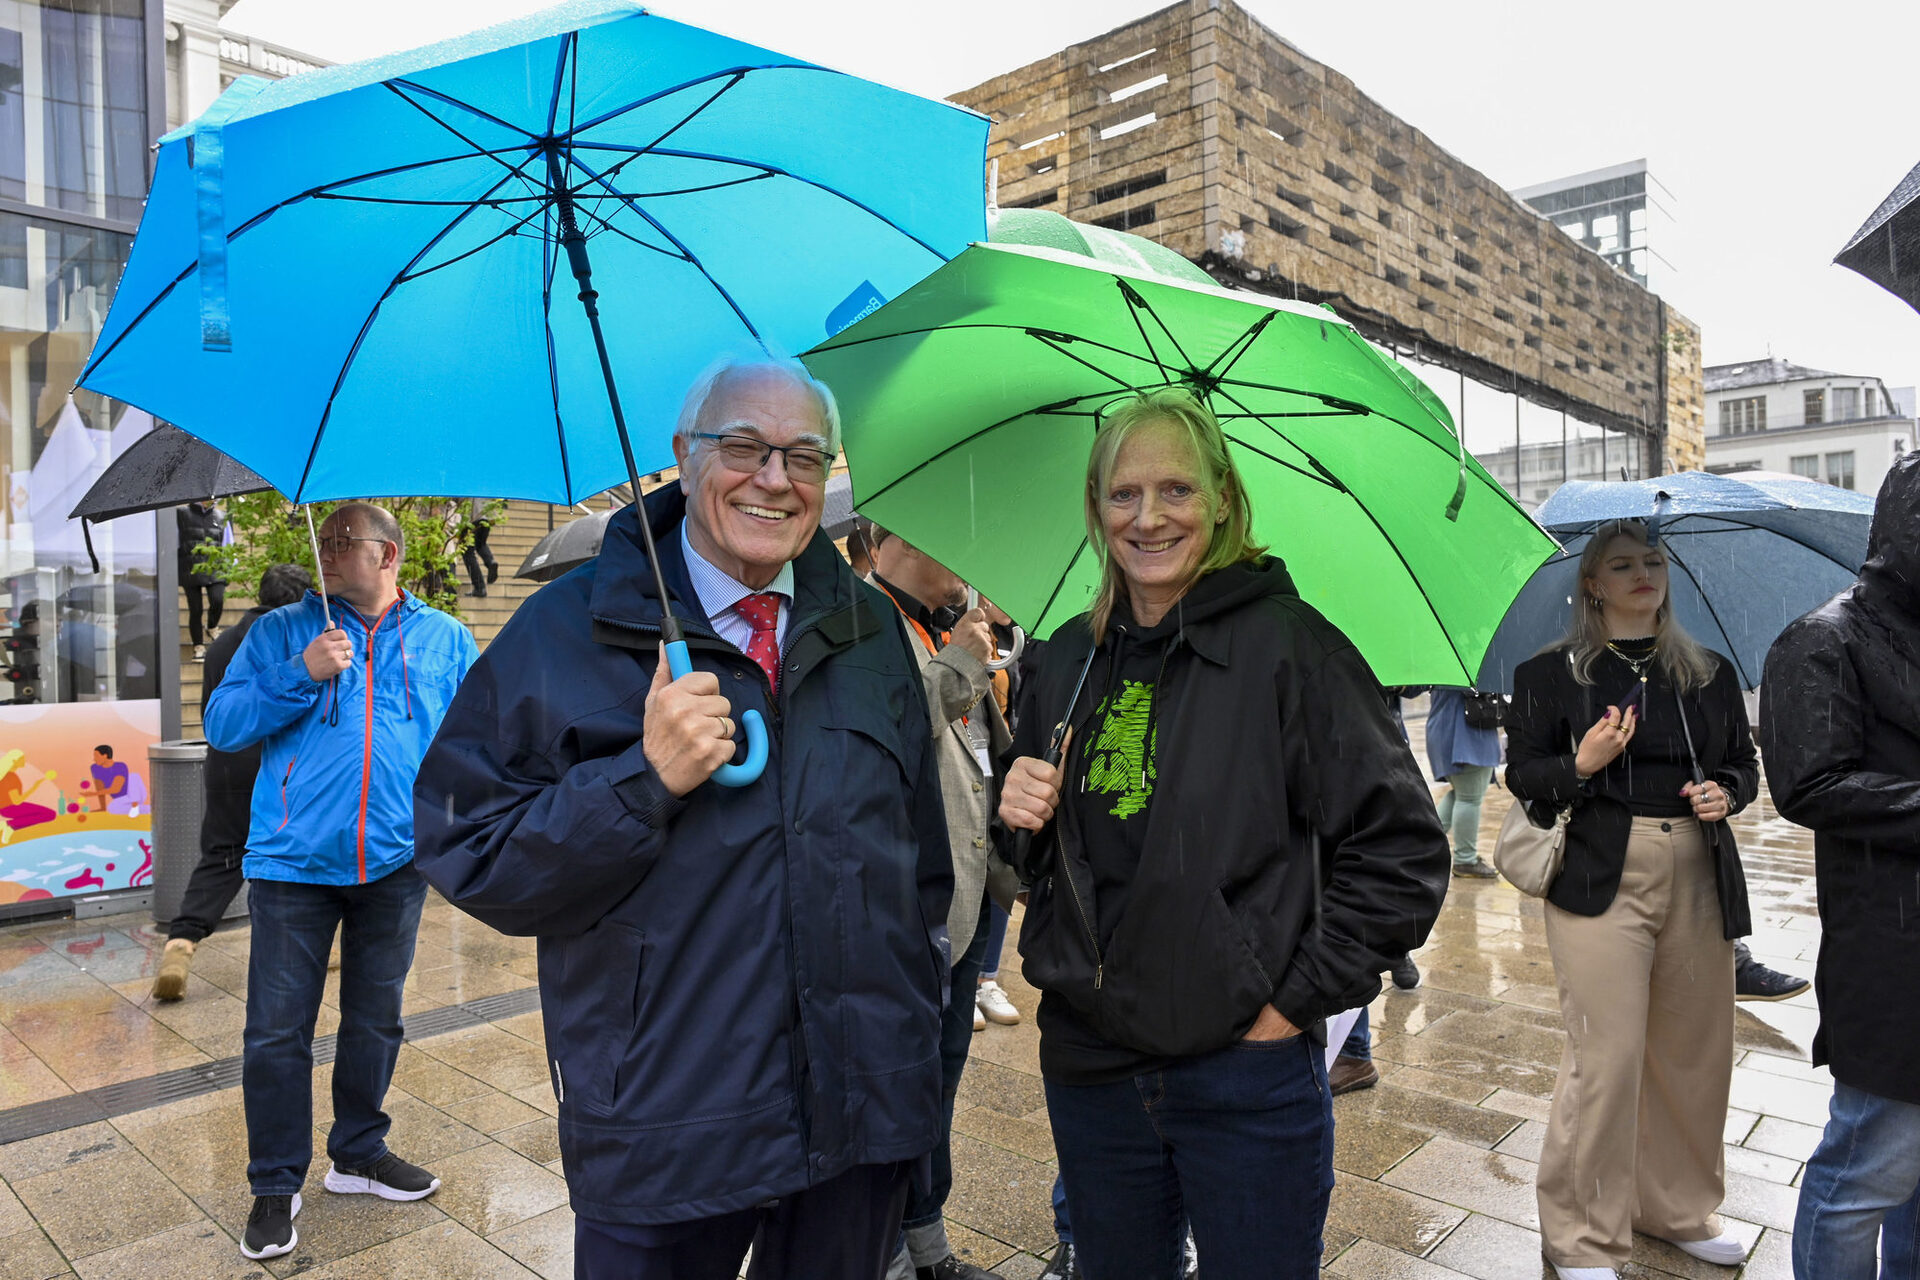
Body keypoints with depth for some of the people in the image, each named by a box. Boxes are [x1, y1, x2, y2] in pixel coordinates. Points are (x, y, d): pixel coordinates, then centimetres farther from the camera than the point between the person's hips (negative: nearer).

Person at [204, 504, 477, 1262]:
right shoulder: (282, 631, 5)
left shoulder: (443, 638, 6)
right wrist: (301, 675, -15)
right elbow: (222, 724, -1)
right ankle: (275, 1184, 21)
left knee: (375, 1021, 15)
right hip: (293, 860, -1)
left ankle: (359, 1152, 34)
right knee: (277, 1032, 3)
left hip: (396, 862, 1)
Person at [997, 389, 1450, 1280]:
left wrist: (1295, 1002, -10)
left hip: (1248, 1075, -4)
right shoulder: (1069, 662, 5)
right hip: (1087, 1068, 5)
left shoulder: (1286, 642, -10)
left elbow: (1403, 849, -10)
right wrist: (1018, 819, -6)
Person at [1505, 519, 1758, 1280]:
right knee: (1607, 1058, -6)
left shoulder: (1710, 673, 12)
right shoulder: (1552, 674, 0)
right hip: (1601, 881, -4)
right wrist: (1579, 767, -18)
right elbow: (1522, 775, 1)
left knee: (1695, 1052, 11)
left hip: (1699, 882, 5)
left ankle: (1680, 1210, 34)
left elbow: (1744, 762, 19)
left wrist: (1726, 791, -3)